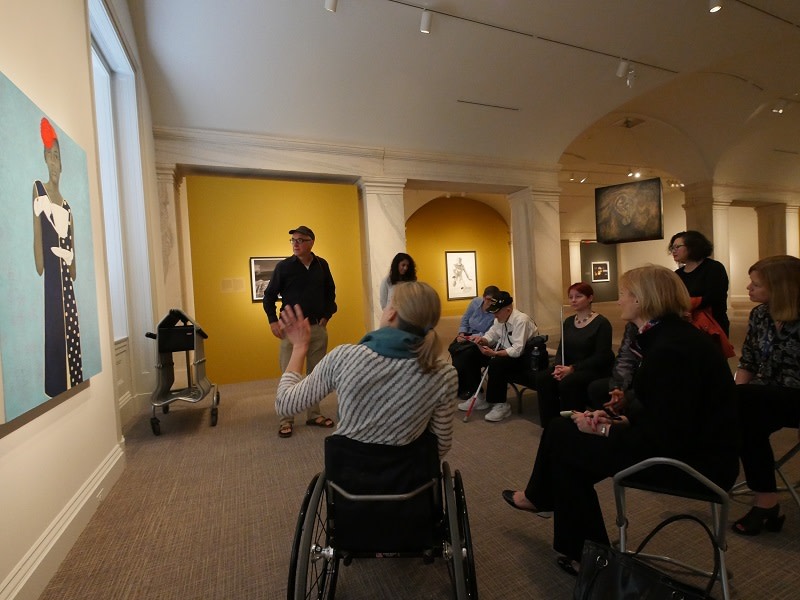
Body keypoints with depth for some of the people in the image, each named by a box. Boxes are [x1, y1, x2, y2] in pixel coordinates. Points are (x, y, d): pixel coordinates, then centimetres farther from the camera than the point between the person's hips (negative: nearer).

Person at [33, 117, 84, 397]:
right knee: (53, 334, -6)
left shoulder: (67, 205, 19)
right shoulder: (38, 190, 1)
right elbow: (37, 235, -8)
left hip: (67, 278, 6)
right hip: (49, 275, -6)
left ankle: (71, 388, 16)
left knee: (70, 334, 8)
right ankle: (56, 390, 1)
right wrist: (40, 270, -15)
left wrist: (72, 271, 12)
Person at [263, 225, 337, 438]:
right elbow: (269, 296, 3)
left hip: (317, 328, 3)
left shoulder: (322, 265, 4)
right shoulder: (283, 266, -3)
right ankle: (287, 420, 12)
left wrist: (327, 315, 7)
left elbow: (330, 292, 15)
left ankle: (314, 414, 24)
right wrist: (273, 321, -5)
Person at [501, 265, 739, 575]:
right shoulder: (670, 334, 4)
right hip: (687, 441, 9)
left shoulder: (671, 349, -26)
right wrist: (622, 420, 1)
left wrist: (606, 430, -15)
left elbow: (664, 439, -26)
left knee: (562, 437, -2)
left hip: (693, 461, -9)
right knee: (564, 428, 9)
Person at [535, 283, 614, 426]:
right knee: (542, 378, -20)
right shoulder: (568, 321, 11)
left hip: (596, 370, -6)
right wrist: (559, 366, -13)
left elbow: (601, 357, -16)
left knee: (567, 382, -34)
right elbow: (561, 350, 9)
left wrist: (572, 368, -22)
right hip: (569, 368, 6)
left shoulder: (601, 323, -9)